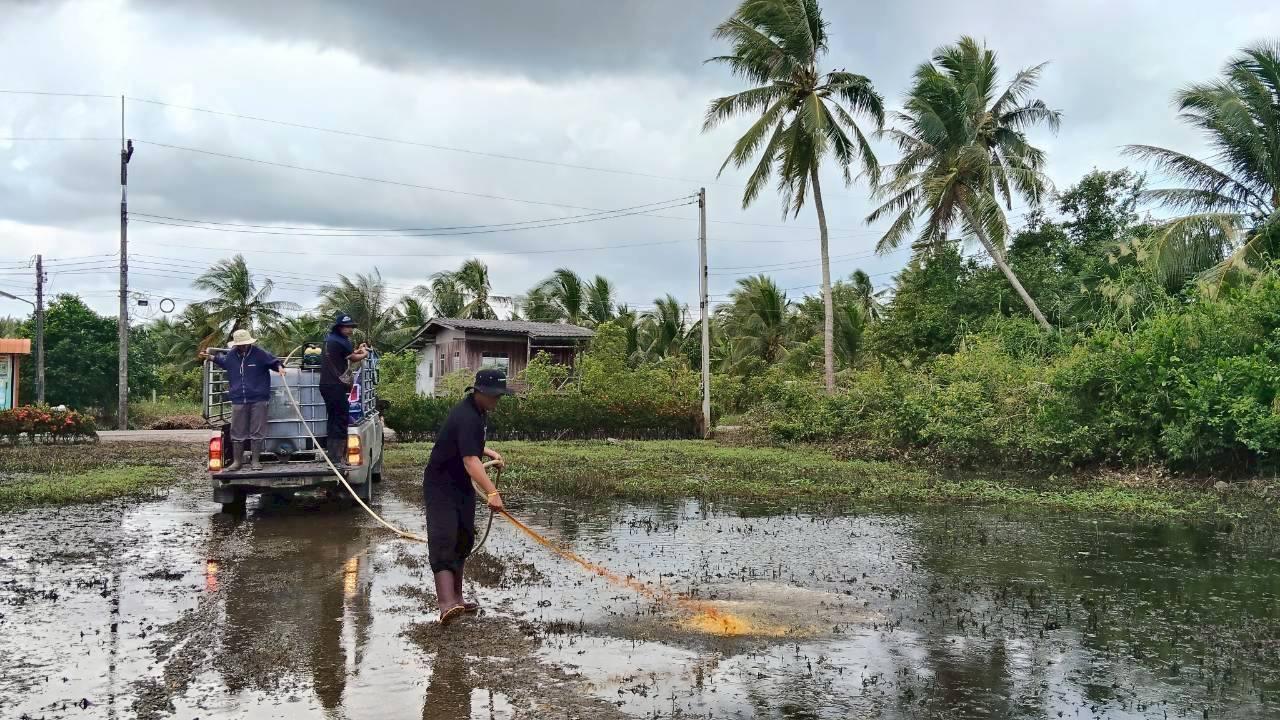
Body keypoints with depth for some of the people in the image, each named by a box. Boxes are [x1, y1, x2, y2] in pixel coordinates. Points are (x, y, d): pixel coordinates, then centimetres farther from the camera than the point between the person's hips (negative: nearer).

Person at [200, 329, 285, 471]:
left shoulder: (259, 354, -7)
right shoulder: (231, 355, 5)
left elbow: (274, 361, 3)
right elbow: (223, 362, 29)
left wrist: (280, 367, -18)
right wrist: (211, 357, 21)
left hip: (258, 400, -3)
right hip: (238, 400, 3)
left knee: (257, 432, 1)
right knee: (237, 432, 7)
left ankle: (256, 461, 10)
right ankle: (237, 461, 17)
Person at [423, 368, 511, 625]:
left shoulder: (479, 411, 6)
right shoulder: (466, 417, -26)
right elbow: (470, 460, -40)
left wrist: (490, 452, 9)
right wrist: (491, 492, -51)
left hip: (462, 486, 10)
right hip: (440, 486, -10)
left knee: (463, 541, 14)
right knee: (444, 541, -20)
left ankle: (456, 598, 25)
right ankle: (447, 605, -32)